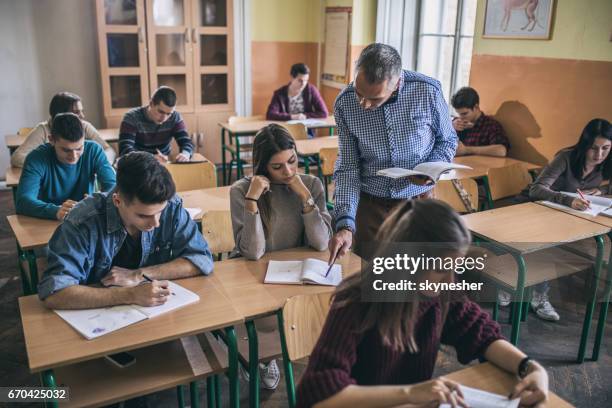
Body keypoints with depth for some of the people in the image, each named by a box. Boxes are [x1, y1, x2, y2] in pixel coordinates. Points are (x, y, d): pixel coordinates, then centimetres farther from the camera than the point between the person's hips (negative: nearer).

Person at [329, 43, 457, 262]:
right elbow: (347, 168, -10)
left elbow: (447, 140, 2)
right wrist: (345, 224, -21)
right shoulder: (344, 104, -13)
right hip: (370, 204, 1)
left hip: (419, 200, 0)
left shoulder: (428, 91, -16)